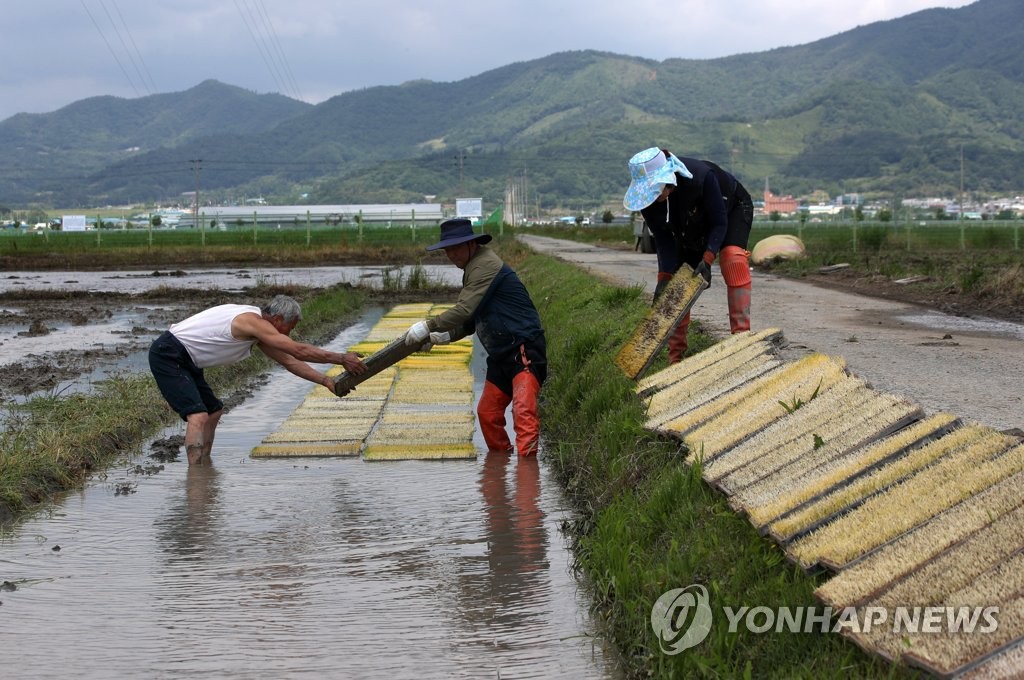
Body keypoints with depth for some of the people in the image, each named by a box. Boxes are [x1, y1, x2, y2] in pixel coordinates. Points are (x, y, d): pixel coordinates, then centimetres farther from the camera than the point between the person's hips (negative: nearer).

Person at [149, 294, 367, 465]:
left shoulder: (260, 331, 9)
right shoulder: (252, 321, -21)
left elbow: (289, 361, 15)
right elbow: (299, 350, -24)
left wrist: (326, 380, 10)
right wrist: (342, 359, -20)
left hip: (185, 361, 11)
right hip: (167, 355, -11)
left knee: (213, 411, 19)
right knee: (198, 415, -23)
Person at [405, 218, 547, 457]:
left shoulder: (485, 265, -15)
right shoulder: (474, 269, 18)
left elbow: (465, 310, -24)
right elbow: (474, 319, 21)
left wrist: (428, 325, -18)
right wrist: (447, 335, 7)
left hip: (523, 350, -11)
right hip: (502, 356, 11)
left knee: (523, 410, -21)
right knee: (487, 412, 13)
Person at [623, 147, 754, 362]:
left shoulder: (701, 177, -42)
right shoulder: (646, 196, -28)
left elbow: (719, 223, -32)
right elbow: (663, 238, -18)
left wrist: (707, 259, -41)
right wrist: (664, 276, -27)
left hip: (733, 209, -5)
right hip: (693, 228, 5)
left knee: (732, 259, -32)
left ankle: (741, 334, -33)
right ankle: (675, 356, 4)